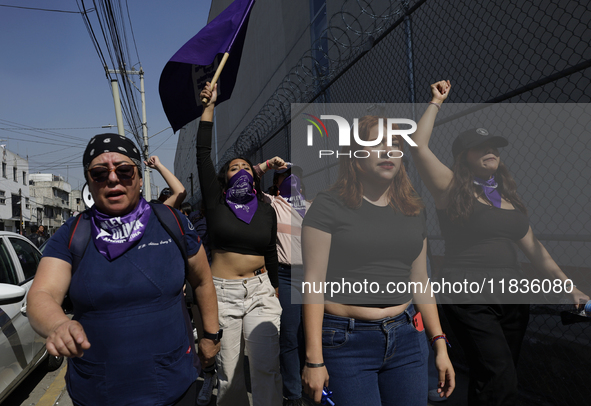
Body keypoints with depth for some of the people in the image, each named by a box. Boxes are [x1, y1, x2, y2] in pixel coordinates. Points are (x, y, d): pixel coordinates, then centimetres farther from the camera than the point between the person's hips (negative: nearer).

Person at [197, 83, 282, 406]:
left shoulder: (267, 211, 8)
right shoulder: (216, 204, 1)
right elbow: (203, 155, -6)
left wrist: (275, 292, 17)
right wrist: (208, 108, -5)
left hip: (261, 292, 1)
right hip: (223, 293, -1)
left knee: (267, 368, -9)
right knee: (228, 371, 6)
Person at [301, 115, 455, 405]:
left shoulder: (413, 209, 9)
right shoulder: (329, 206, -7)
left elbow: (420, 283, 14)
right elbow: (313, 282, -10)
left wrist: (440, 345, 12)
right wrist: (314, 359, -13)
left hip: (407, 339, 5)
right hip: (346, 344, -5)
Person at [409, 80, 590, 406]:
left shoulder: (509, 198, 14)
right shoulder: (452, 189, -3)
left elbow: (533, 248, 18)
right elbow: (418, 145, -14)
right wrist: (436, 101, -3)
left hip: (512, 299, 6)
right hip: (470, 299, -6)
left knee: (488, 380, 13)